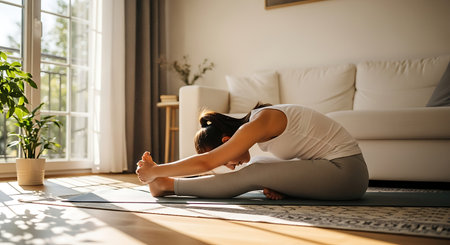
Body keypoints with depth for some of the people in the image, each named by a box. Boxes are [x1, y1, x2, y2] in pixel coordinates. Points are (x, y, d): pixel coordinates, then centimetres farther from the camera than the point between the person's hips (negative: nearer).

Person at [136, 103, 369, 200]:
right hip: (337, 167, 11)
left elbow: (205, 162, -22)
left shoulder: (259, 122, -19)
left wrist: (155, 171, -14)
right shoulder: (260, 120, 9)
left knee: (256, 172, -11)